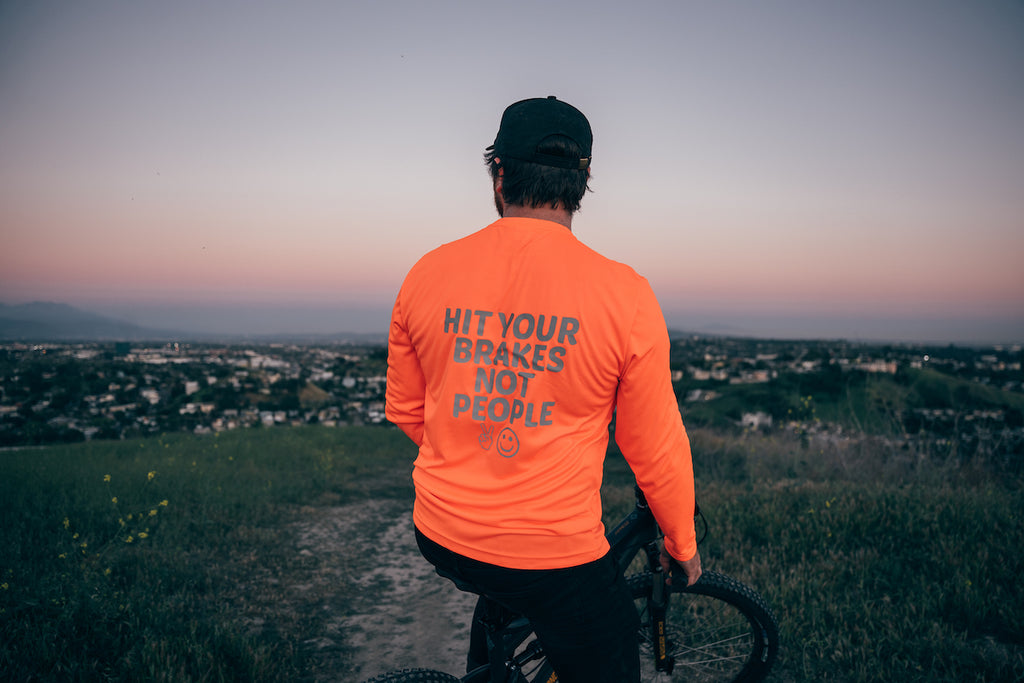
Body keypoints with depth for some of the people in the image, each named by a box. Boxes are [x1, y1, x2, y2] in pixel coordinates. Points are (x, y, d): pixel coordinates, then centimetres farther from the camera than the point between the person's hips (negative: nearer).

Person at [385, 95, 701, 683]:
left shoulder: (428, 274, -5)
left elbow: (405, 411, 7)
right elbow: (656, 448, -7)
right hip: (556, 557, -3)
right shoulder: (624, 293, -15)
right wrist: (682, 543, 11)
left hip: (440, 535, 4)